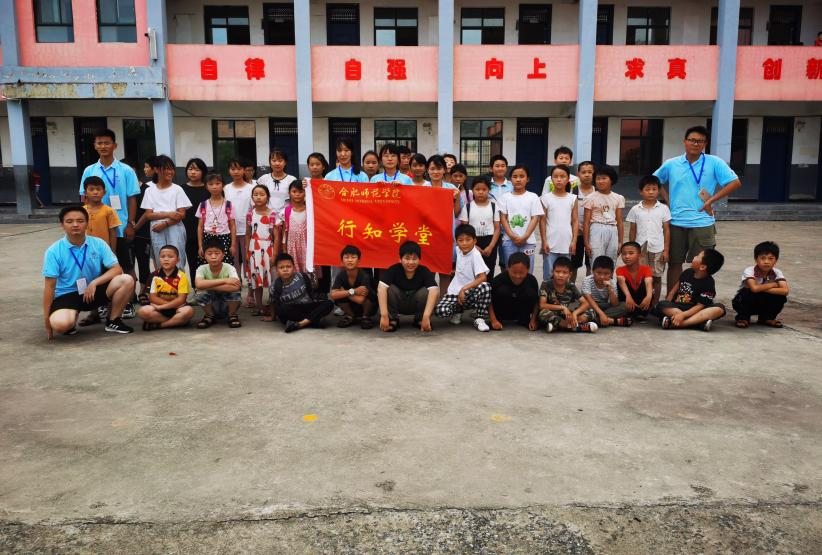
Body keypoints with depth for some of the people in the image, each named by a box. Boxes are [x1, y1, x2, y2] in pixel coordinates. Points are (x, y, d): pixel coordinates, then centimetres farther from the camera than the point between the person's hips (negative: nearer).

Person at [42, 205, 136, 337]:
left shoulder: (98, 244, -5)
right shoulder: (54, 251, -10)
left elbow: (117, 270, -8)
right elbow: (50, 286, -9)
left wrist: (94, 283, -23)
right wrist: (46, 318, -8)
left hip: (93, 291, 3)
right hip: (66, 295, -3)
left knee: (126, 280, -23)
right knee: (59, 324, -36)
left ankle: (113, 321, -2)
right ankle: (73, 317, 5)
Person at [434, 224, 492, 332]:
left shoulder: (476, 255, -15)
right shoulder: (458, 250, 1)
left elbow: (483, 277, -25)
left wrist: (464, 289, -27)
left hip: (471, 292, -4)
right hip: (455, 291, 4)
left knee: (485, 286, -38)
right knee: (440, 311, -24)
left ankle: (479, 319, -16)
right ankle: (458, 311, 13)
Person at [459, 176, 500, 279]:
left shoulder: (493, 206, 3)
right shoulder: (467, 206, 1)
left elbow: (497, 228, 1)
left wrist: (491, 246, -10)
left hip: (489, 243, 1)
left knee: (488, 273, 4)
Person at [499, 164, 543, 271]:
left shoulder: (533, 197, 2)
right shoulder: (506, 197, 4)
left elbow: (535, 218, -3)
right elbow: (503, 218, 1)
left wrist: (524, 237, -12)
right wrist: (512, 236, -11)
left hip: (527, 241, -1)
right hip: (509, 240, 1)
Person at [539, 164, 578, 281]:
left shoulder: (572, 198, 4)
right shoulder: (546, 198, -1)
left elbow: (575, 221, 6)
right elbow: (542, 221, 0)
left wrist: (574, 241, -1)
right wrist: (544, 241, -5)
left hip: (566, 244, 2)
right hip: (550, 243, -2)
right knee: (548, 275, 3)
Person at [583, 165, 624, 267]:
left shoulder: (618, 198, 8)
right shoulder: (591, 198, -1)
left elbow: (620, 222, 10)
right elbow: (586, 222, -2)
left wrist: (620, 242, 7)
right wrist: (586, 242, -7)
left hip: (612, 231, 3)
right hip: (597, 231, -3)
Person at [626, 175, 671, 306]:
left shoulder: (663, 209, 1)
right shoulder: (635, 209, 2)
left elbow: (666, 230, 2)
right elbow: (632, 231, 7)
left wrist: (666, 250, -3)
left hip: (658, 249, 0)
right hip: (640, 249, 0)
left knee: (657, 277, 7)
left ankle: (654, 304, 18)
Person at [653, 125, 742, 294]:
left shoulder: (714, 163, -2)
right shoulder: (671, 164, 4)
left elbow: (735, 183, -6)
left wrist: (711, 200, -11)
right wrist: (666, 199, 5)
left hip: (702, 223, -2)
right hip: (675, 223, 2)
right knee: (674, 263, 9)